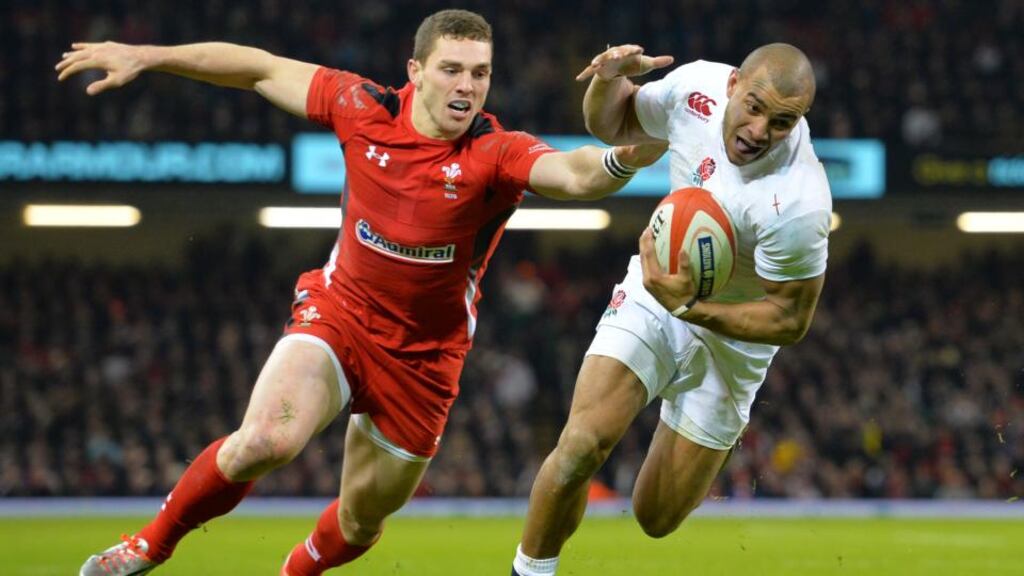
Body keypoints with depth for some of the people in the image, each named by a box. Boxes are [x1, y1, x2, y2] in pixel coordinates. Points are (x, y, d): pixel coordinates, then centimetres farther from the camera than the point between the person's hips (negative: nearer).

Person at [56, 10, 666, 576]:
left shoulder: (498, 154, -20)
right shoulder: (367, 110, -12)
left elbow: (575, 174, -41)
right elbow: (262, 69, 0)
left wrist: (622, 158, -65)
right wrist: (145, 57, 3)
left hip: (422, 358, 0)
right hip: (337, 313, 0)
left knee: (360, 523, 14)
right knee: (266, 439, -28)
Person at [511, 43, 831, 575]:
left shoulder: (797, 204, -34)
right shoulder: (698, 86, -19)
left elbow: (790, 320, -23)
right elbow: (611, 127, 2)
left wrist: (689, 306, -34)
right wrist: (609, 80, -20)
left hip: (729, 336, -3)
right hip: (653, 293, 3)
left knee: (656, 520, 5)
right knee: (582, 445, -20)